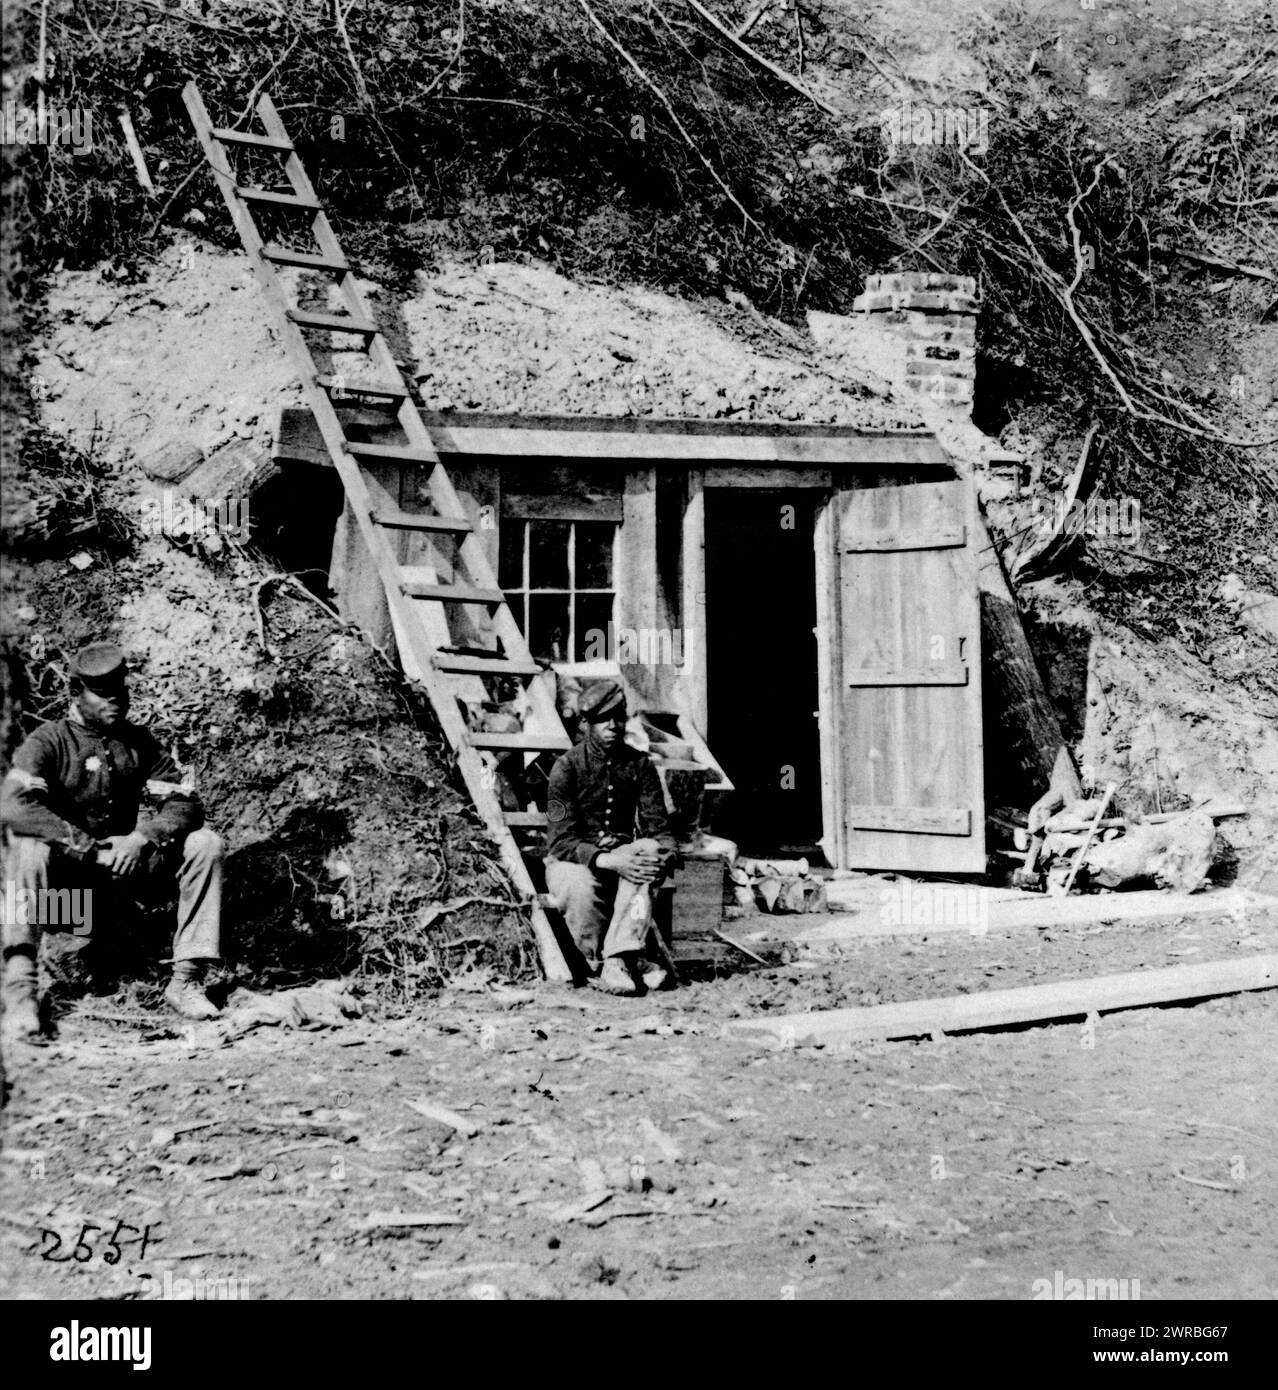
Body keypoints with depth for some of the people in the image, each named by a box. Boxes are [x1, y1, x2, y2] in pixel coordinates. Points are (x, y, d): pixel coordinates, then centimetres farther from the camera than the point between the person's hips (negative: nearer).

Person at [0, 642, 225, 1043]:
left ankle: (186, 979, -15)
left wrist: (142, 837, -23)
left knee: (205, 844, -14)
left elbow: (186, 805, -2)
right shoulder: (49, 741, -8)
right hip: (63, 868, -4)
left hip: (123, 861, 4)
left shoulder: (138, 742, 5)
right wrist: (87, 846, -30)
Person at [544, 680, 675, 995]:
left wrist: (663, 855, -26)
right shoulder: (568, 767, -11)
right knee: (580, 887, -39)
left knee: (648, 849, -32)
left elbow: (658, 828, -1)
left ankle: (616, 963, -36)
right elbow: (561, 842, -17)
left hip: (621, 856, 3)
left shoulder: (640, 764, 1)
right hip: (571, 862, -3)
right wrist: (606, 860, -33)